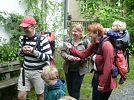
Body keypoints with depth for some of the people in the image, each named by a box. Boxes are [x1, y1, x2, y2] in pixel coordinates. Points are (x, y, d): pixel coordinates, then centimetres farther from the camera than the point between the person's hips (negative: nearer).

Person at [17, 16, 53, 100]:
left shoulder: (42, 39, -15)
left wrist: (34, 52, -26)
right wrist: (22, 50, -10)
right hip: (25, 70, 5)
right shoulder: (22, 38, 3)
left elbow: (49, 57, -17)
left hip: (39, 72, -5)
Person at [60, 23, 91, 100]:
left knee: (76, 89, 3)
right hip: (68, 69, 4)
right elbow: (62, 52, 1)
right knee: (69, 88, 17)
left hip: (80, 69, -4)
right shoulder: (68, 40, 3)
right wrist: (68, 57, -20)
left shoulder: (86, 41, -7)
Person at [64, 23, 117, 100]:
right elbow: (83, 54, 10)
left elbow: (108, 66, -25)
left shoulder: (106, 45, -23)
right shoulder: (95, 44, 5)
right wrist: (71, 48, 2)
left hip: (105, 79, -8)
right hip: (97, 76, 9)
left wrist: (102, 84, -23)